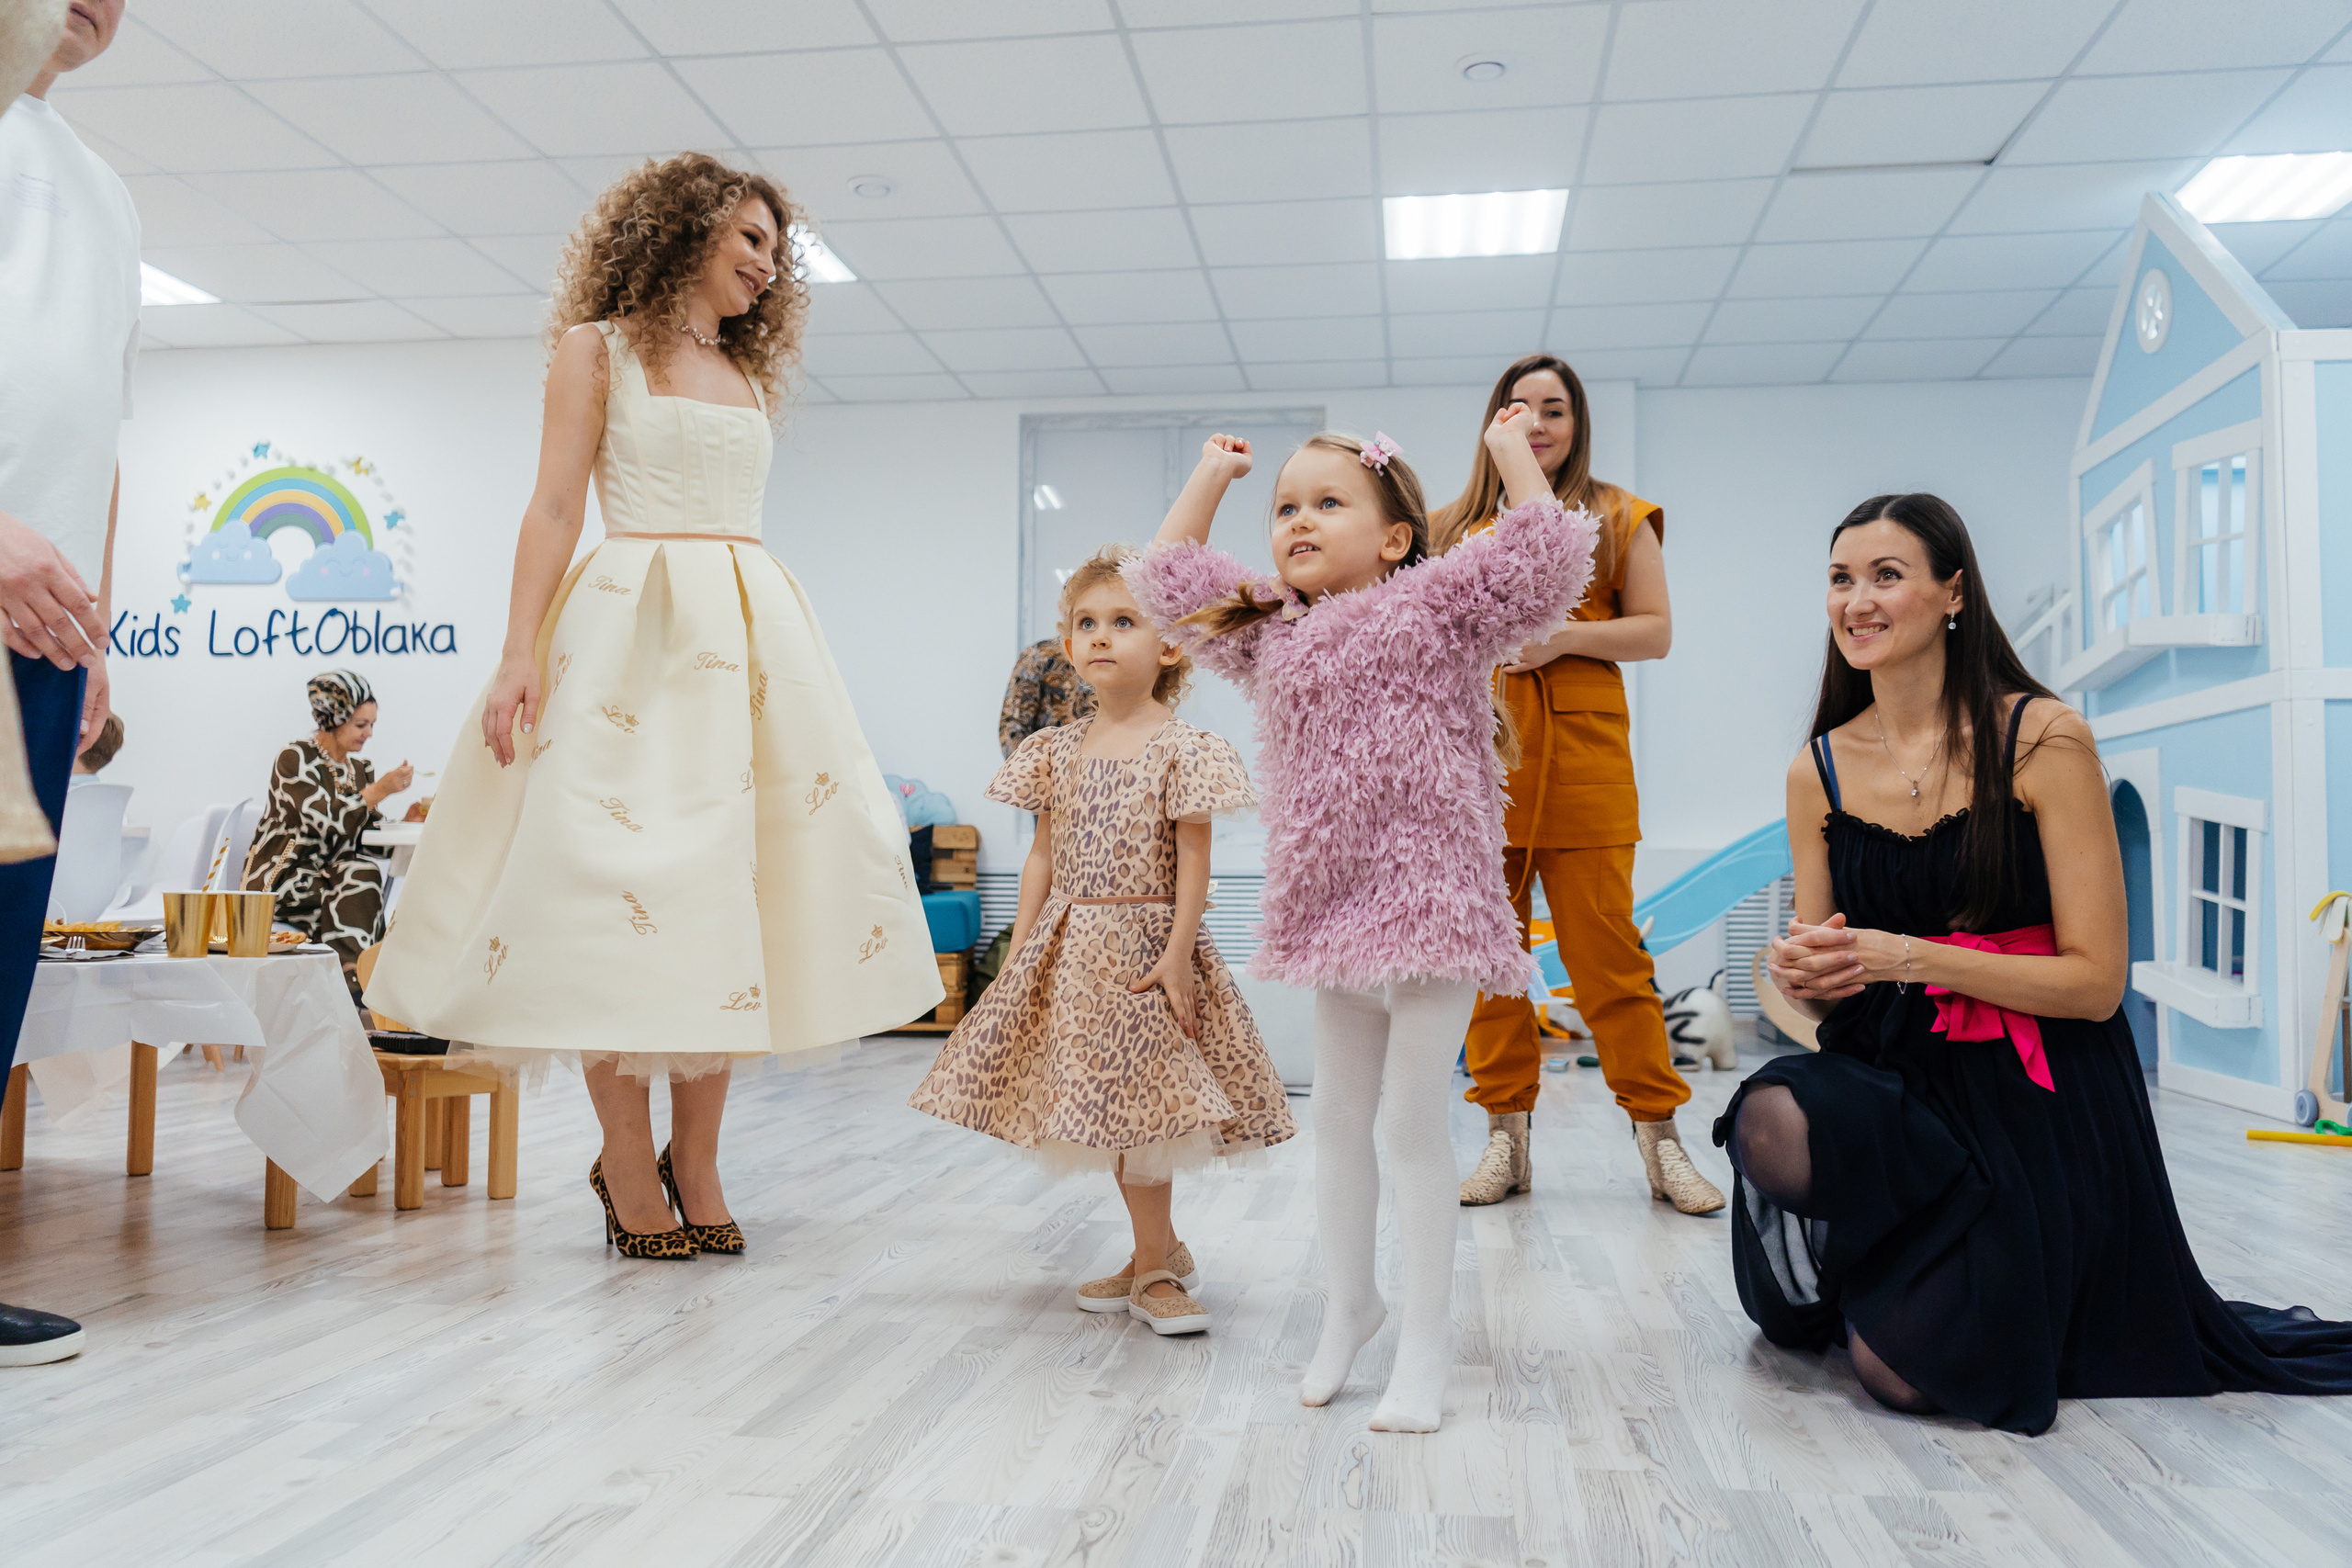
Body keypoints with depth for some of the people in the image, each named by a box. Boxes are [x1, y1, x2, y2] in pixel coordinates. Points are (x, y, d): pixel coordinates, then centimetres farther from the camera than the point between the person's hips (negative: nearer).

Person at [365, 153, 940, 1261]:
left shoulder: (750, 374, 22)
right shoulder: (600, 347, 7)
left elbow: (735, 513, 17)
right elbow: (554, 508, -2)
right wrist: (521, 653, -13)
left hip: (751, 629, 5)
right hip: (631, 624, -5)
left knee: (730, 882, -1)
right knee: (620, 873, -9)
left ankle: (695, 1160, 6)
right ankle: (629, 1170, 0)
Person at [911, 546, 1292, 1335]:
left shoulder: (1180, 747, -8)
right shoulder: (1058, 750, 9)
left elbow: (1193, 859, -10)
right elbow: (1043, 854, 10)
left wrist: (1178, 952, -16)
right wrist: (1019, 949, 6)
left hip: (1141, 942, -6)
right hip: (1068, 950, 6)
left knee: (1135, 1100, -4)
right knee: (1118, 1111, 12)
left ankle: (1152, 1264, 12)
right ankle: (1160, 1253, 28)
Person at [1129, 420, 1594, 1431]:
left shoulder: (1435, 607, -3)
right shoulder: (1270, 631, 12)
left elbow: (1549, 558, -11)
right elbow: (1167, 577, 21)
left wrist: (1511, 451, -4)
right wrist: (1210, 476, 23)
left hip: (1430, 902, -6)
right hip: (1330, 911, 6)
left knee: (1413, 1119, -2)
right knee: (1338, 1117, 15)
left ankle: (1427, 1339, 13)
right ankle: (1348, 1301, 33)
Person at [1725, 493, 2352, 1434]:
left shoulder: (2043, 740, -10)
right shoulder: (1818, 772, 3)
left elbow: (2096, 981, -11)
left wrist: (1912, 957, -22)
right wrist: (1801, 978, -15)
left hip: (2037, 1103, -3)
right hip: (1892, 1078, 3)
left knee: (1909, 1373, -16)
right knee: (1772, 1122, -34)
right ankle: (1838, 1276, 3)